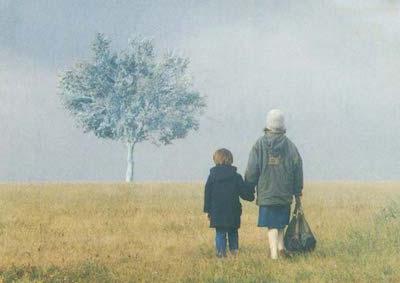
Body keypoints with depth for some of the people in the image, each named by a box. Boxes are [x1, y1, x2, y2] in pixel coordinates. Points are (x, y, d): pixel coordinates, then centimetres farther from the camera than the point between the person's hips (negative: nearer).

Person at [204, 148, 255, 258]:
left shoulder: (212, 176, -1)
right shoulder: (236, 176, -3)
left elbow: (207, 194, 1)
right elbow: (245, 192, -1)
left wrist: (208, 210, 8)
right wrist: (251, 195, 22)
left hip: (217, 213, 0)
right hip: (232, 212, 0)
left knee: (220, 233, 4)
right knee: (233, 232, 15)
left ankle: (221, 252, -6)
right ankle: (234, 250, 8)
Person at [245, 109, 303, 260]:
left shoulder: (259, 145, -4)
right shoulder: (290, 146, 0)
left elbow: (251, 171, -4)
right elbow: (298, 172, 5)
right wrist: (297, 194, 13)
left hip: (266, 193, -1)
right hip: (285, 194, 1)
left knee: (272, 226, 2)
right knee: (281, 224, 18)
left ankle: (274, 253, -6)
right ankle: (280, 246, 3)